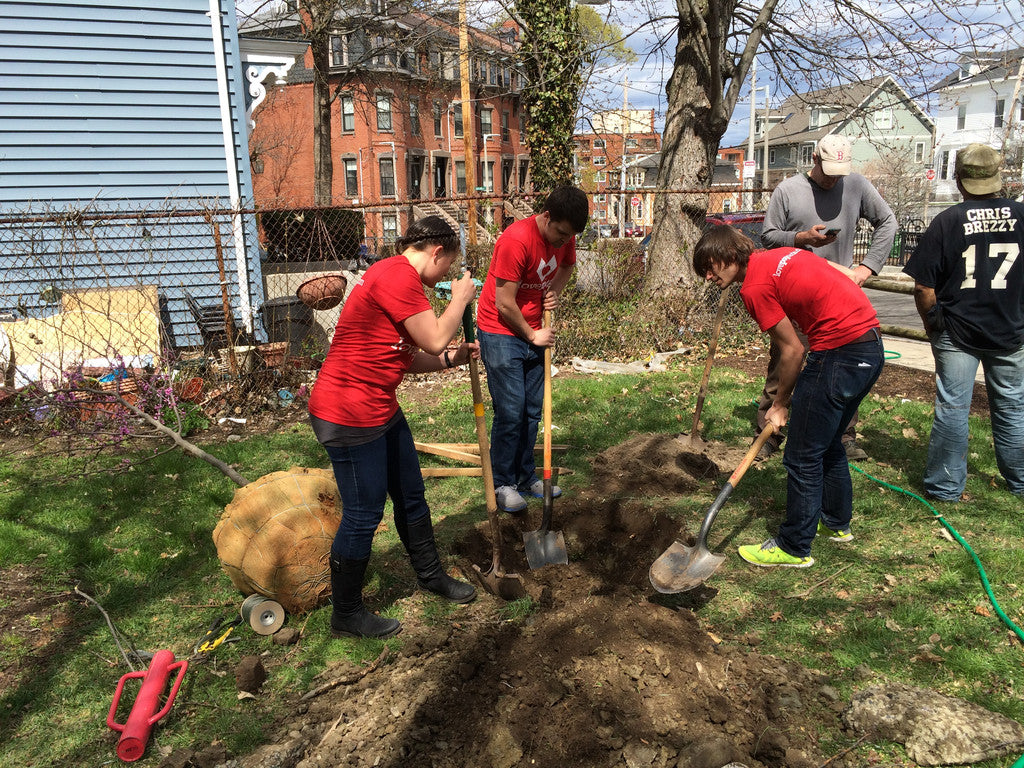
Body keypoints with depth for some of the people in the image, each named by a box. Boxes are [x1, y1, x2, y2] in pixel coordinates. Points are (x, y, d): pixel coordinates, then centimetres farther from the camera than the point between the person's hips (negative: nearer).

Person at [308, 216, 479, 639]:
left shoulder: (395, 276, 16)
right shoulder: (398, 275, -19)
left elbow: (403, 358, 16)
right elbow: (434, 339, -18)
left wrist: (453, 358, 9)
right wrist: (460, 300, -3)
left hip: (380, 409, 11)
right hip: (349, 413, -11)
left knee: (410, 496, 21)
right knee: (364, 513, 2)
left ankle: (431, 574, 40)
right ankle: (346, 613, 21)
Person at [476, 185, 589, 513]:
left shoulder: (565, 236, -3)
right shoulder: (516, 240, -26)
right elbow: (504, 304, -22)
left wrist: (554, 292, -3)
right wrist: (532, 336, -9)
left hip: (533, 331, 7)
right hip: (501, 332, -7)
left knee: (532, 410, 11)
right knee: (510, 412, -6)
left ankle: (526, 477, 24)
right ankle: (502, 484, 9)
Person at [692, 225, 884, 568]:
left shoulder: (755, 287, -11)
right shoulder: (783, 254, 14)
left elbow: (792, 350, -8)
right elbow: (848, 275, 19)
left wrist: (780, 403, 4)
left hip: (839, 354, -10)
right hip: (872, 345, 10)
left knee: (803, 458, 1)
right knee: (828, 443, 24)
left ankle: (794, 548, 12)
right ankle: (836, 522, 40)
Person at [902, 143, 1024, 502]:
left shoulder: (947, 221, -10)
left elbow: (923, 287, -11)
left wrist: (932, 325, 5)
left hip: (956, 333, -3)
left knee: (952, 408, 4)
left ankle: (945, 486, 11)